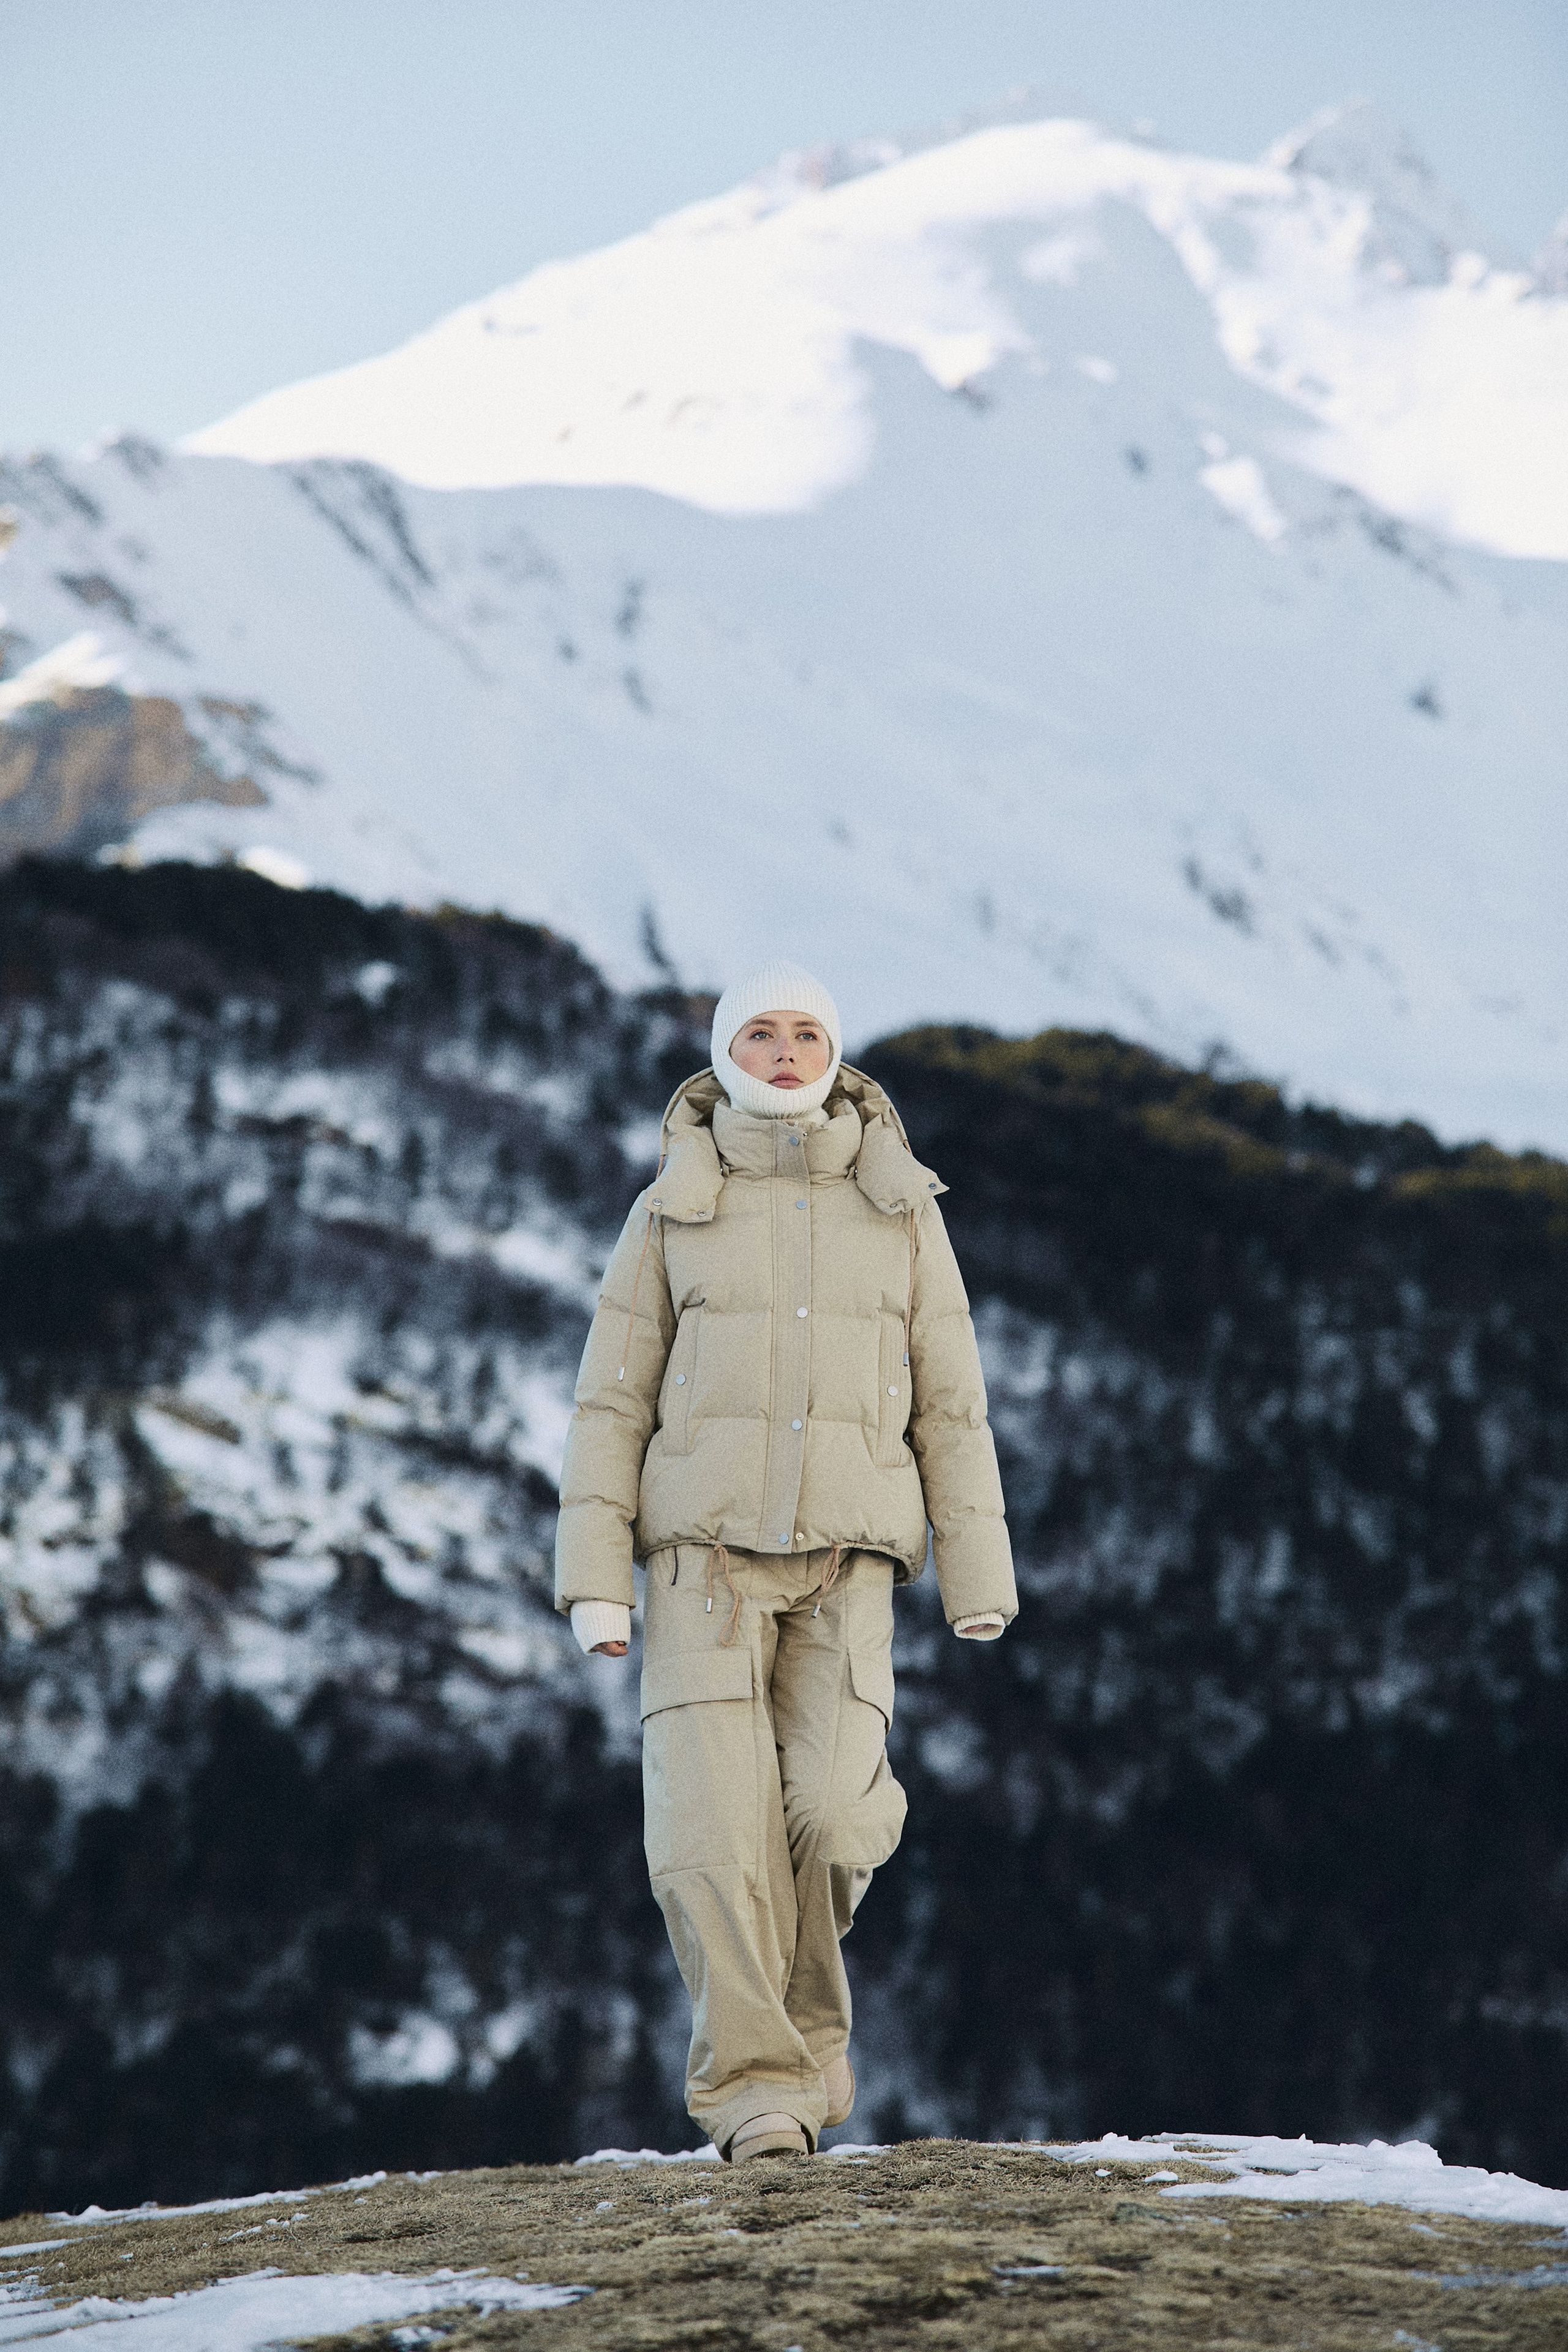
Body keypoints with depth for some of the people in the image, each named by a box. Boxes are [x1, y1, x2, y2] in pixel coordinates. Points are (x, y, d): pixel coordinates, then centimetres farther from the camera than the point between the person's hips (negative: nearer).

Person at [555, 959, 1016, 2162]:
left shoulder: (901, 1208, 6)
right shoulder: (675, 1212, 4)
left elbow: (949, 1401, 8)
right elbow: (613, 1402, 4)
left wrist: (977, 1572, 3)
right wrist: (595, 1577, -5)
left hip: (843, 1564, 0)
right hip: (706, 1553, 0)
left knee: (834, 1812, -17)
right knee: (717, 1826, -15)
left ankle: (803, 1997, 13)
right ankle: (759, 2084, -4)